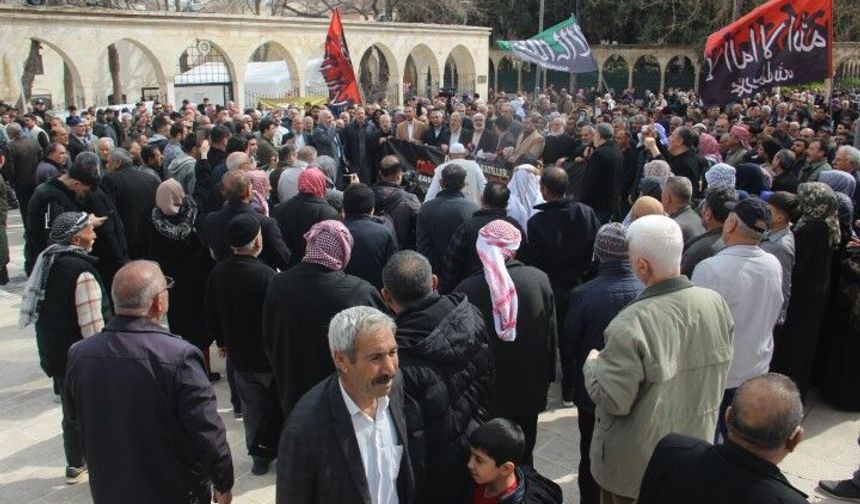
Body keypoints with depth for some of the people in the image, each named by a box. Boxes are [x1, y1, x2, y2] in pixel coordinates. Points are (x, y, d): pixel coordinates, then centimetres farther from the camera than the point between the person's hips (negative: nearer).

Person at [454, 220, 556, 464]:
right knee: (523, 456, 21)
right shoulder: (539, 279, -14)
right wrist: (547, 377, 11)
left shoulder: (465, 290, -20)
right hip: (529, 391, 2)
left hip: (485, 395, -2)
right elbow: (552, 334, -3)